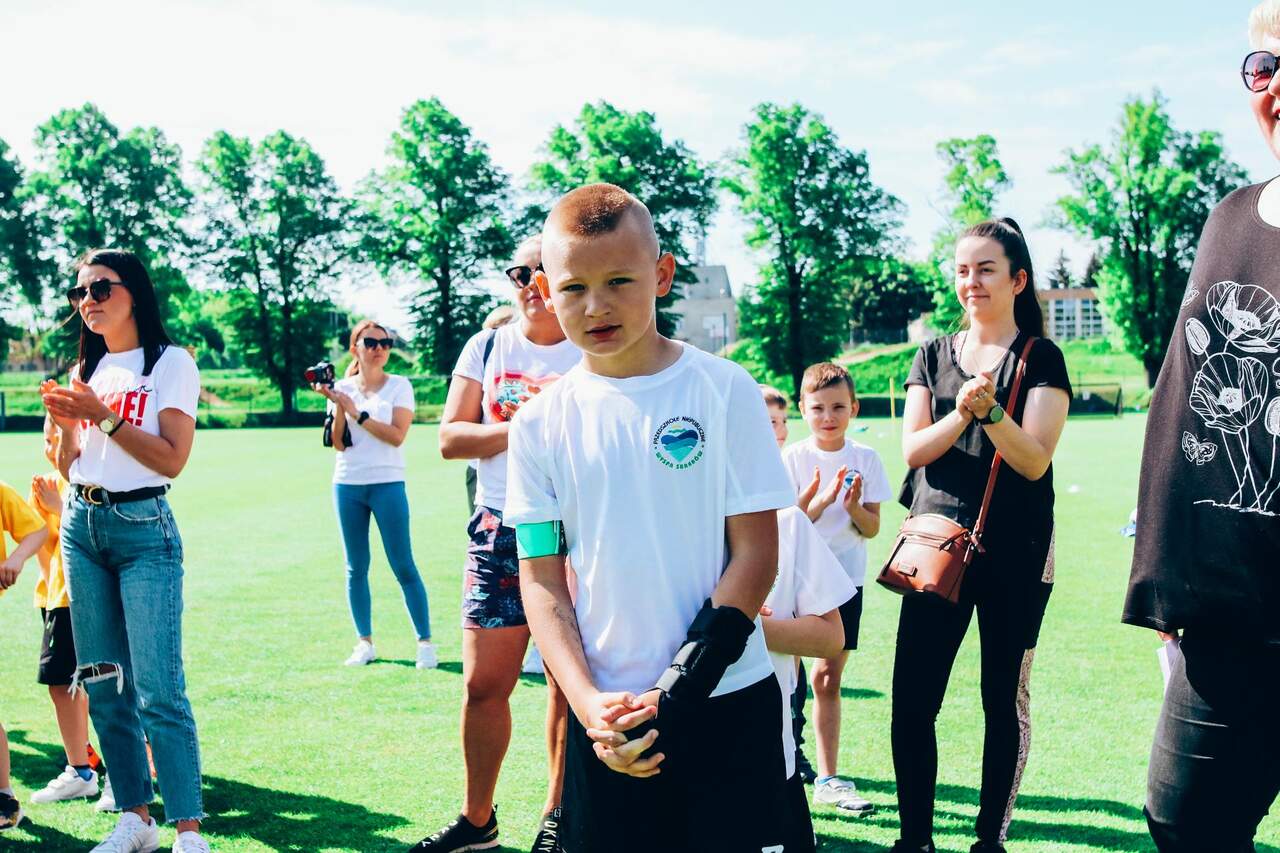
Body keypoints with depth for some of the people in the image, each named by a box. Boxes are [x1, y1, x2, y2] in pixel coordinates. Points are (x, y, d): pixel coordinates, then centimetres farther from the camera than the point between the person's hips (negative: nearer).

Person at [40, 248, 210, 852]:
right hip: (81, 527, 6)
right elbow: (66, 467, 16)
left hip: (143, 530, -6)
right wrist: (66, 423, -3)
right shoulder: (85, 371, 14)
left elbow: (172, 459, -11)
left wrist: (105, 416, -16)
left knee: (158, 689, -12)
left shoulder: (170, 363, -3)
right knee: (104, 687, 7)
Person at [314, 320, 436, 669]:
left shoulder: (399, 386, 0)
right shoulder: (342, 388, 7)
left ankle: (425, 642, -1)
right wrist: (338, 406, -11)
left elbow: (396, 435, -12)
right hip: (347, 486, 3)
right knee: (356, 568, 7)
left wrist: (357, 412, -15)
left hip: (388, 484, -3)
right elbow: (338, 444, 2)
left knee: (404, 566, -5)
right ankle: (364, 643, 16)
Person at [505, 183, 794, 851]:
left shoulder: (722, 390, -5)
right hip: (605, 716, 2)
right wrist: (589, 702, -11)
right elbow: (541, 578, 3)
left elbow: (755, 552, -5)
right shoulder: (541, 424, 2)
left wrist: (677, 694, -12)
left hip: (728, 706, -2)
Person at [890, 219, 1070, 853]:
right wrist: (962, 410, -17)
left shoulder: (1041, 359, 0)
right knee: (911, 698, -2)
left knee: (1005, 699, 5)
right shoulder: (932, 355, 11)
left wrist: (989, 409, -26)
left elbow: (1035, 460, -10)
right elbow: (913, 449, 0)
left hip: (1014, 551, -3)